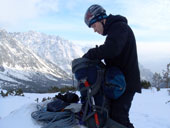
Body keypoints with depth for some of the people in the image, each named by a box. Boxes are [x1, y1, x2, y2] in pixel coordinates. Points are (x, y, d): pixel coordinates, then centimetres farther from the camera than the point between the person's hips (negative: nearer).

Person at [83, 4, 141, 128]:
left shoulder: (119, 26, -11)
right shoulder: (113, 30, 21)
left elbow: (111, 49, -29)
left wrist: (89, 55, -17)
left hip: (126, 83, -10)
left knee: (118, 116, -14)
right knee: (111, 114, 11)